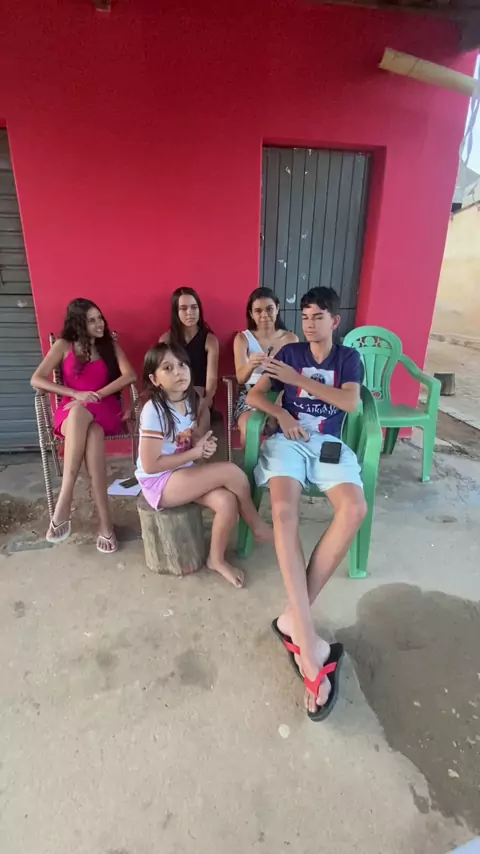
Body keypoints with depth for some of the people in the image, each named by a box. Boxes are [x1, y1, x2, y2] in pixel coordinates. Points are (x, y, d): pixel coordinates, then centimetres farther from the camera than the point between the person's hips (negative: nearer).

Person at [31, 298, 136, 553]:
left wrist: (96, 395, -18)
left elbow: (130, 375, -7)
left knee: (92, 433, -38)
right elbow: (36, 380, -3)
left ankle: (63, 504, -37)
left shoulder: (110, 345, 10)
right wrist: (76, 394, -17)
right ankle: (105, 521, -41)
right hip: (72, 411, 0)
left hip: (104, 410, 1)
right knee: (88, 430, -38)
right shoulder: (63, 346, 7)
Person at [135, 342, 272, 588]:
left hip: (183, 474, 7)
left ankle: (217, 559, 7)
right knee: (232, 472, -20)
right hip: (159, 483, -7)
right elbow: (150, 465, -22)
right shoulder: (154, 411, -21)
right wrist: (195, 453, -18)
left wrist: (204, 446, -9)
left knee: (227, 501, -19)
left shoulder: (191, 401, 2)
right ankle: (256, 526, 6)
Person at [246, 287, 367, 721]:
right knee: (284, 511, -32)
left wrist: (298, 379, -11)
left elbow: (351, 403, -4)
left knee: (355, 509, -30)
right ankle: (308, 642, -33)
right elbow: (254, 396, 10)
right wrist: (283, 415, -10)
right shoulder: (290, 351, 15)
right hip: (289, 440, 0)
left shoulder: (348, 357, 15)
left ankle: (293, 619, -23)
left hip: (330, 443, 1)